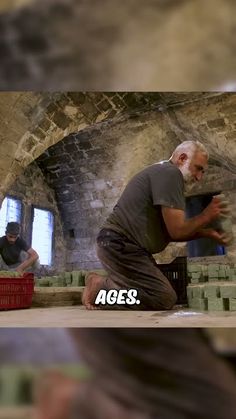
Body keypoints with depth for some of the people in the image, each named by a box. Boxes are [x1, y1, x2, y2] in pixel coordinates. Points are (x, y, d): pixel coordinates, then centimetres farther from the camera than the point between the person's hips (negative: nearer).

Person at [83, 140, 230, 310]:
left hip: (120, 245, 11)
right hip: (120, 245, -11)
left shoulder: (162, 174, 19)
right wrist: (206, 216, -2)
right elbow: (176, 231, -18)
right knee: (165, 299, -13)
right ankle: (101, 287, -5)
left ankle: (109, 284, 14)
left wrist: (206, 232, 10)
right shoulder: (170, 173, -13)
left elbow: (168, 232, 18)